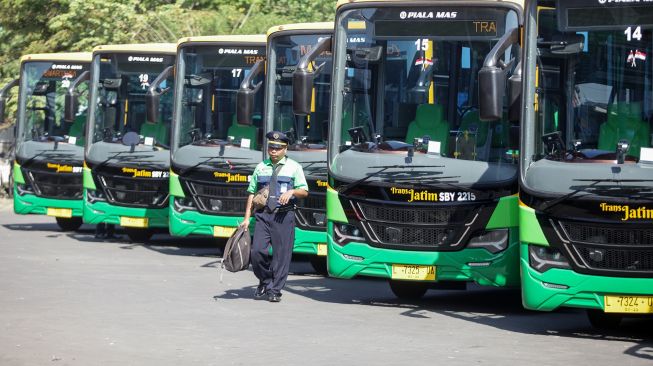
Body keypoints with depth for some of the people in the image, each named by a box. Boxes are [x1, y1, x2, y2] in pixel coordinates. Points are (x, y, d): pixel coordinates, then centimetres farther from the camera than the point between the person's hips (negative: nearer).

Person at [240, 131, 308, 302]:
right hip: (263, 215, 2)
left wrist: (292, 191, -18)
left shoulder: (293, 167, 7)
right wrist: (247, 218, 8)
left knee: (281, 253, -2)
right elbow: (252, 193, 14)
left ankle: (275, 290, 8)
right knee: (257, 251, -9)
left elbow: (304, 191, 3)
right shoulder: (261, 167, 14)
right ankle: (265, 281, 16)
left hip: (283, 215, -2)